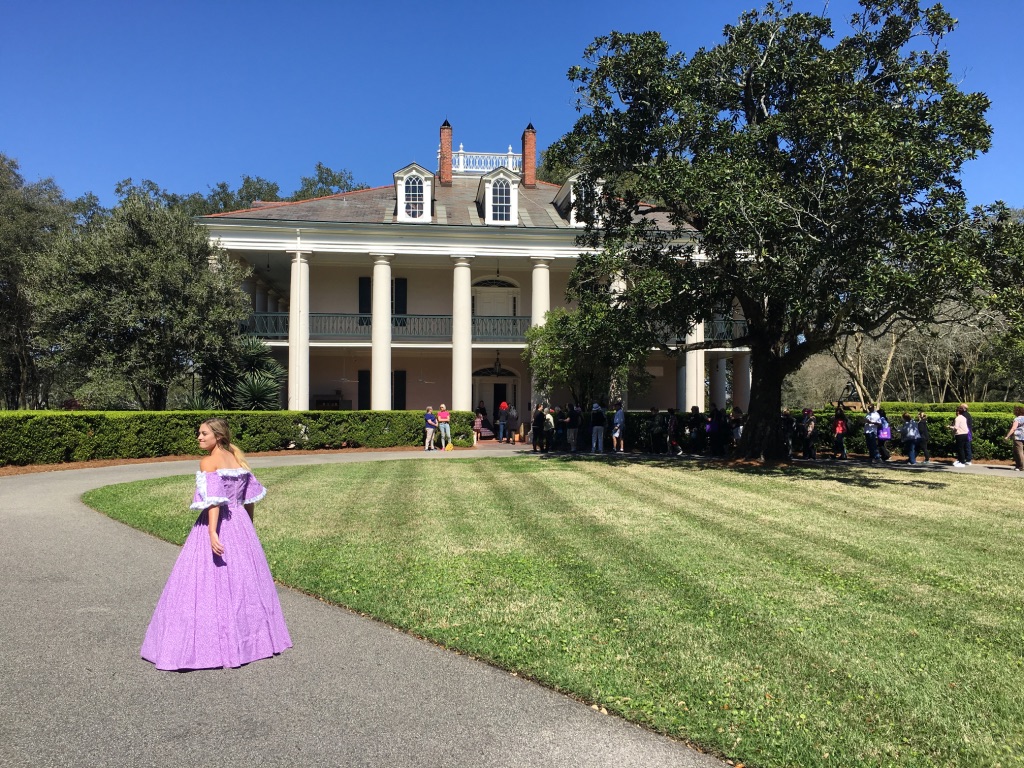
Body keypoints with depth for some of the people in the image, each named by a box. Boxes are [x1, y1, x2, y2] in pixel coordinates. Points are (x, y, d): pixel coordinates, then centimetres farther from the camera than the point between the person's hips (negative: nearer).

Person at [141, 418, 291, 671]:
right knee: (242, 582, 15)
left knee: (208, 586, -1)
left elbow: (213, 499, -23)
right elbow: (251, 496, 12)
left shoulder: (208, 462, -11)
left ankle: (211, 645, 1)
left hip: (215, 525, -7)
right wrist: (248, 527, 22)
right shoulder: (238, 459, 8)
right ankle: (247, 637, 26)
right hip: (240, 525, 7)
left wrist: (212, 532, -29)